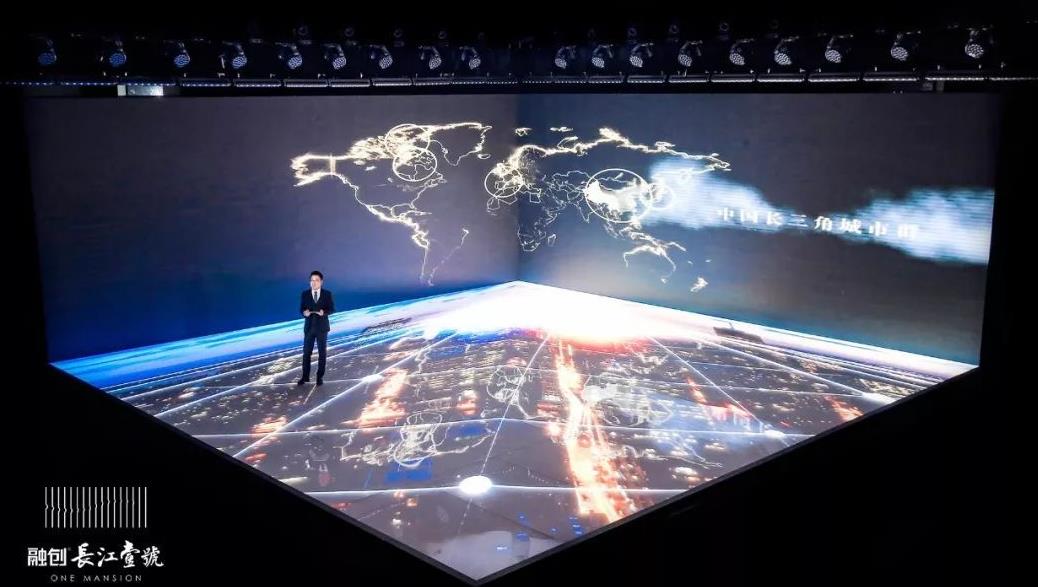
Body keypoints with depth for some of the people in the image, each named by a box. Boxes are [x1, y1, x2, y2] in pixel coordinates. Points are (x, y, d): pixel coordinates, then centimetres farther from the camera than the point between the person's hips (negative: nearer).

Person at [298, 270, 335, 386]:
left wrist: (324, 312, -22)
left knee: (322, 353, 5)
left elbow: (332, 309, -2)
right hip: (309, 326, 1)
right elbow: (301, 309, 3)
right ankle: (305, 376, 14)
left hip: (322, 327, -1)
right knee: (306, 352, 4)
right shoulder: (305, 294, 2)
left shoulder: (327, 294, -2)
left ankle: (320, 377, 15)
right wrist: (304, 313, -21)